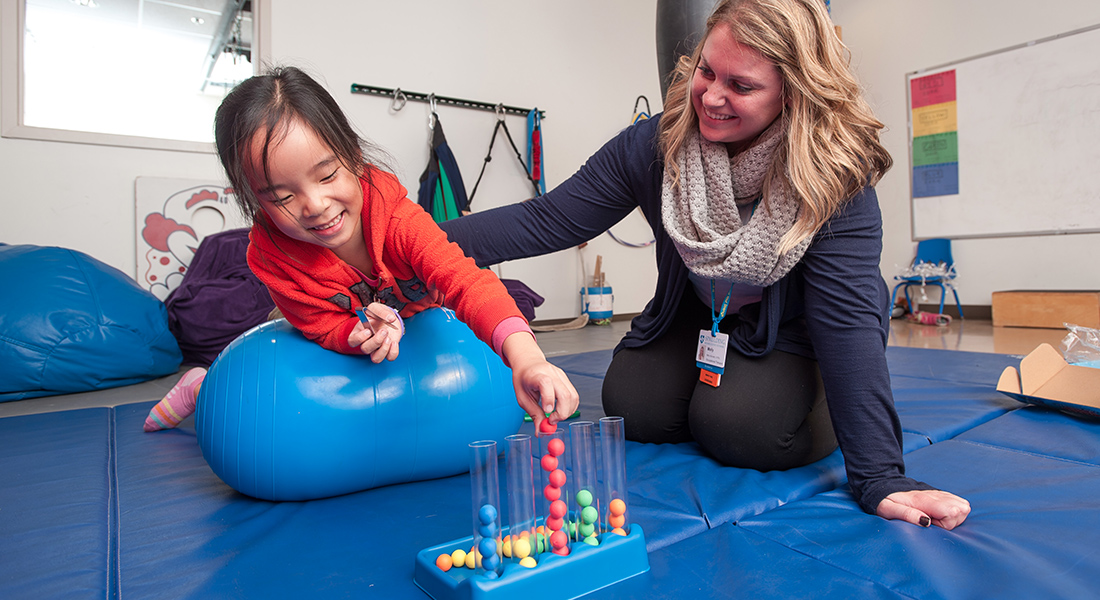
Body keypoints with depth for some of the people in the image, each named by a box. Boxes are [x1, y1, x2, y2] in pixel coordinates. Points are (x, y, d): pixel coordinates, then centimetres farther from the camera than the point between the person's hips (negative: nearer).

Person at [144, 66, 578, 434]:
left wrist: (525, 356, -65)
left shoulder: (392, 211, -36)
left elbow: (463, 279, -48)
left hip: (424, 325, 1)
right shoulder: (269, 253, -29)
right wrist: (363, 335, -48)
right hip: (343, 344, 0)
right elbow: (324, 327, -22)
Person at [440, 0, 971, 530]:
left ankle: (821, 399, 9)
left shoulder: (837, 178, -29)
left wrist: (879, 477, -38)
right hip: (696, 313, 4)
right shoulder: (656, 144, -21)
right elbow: (548, 221, -20)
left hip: (791, 327, -3)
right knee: (633, 412, -11)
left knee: (738, 429, -25)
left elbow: (848, 318, -33)